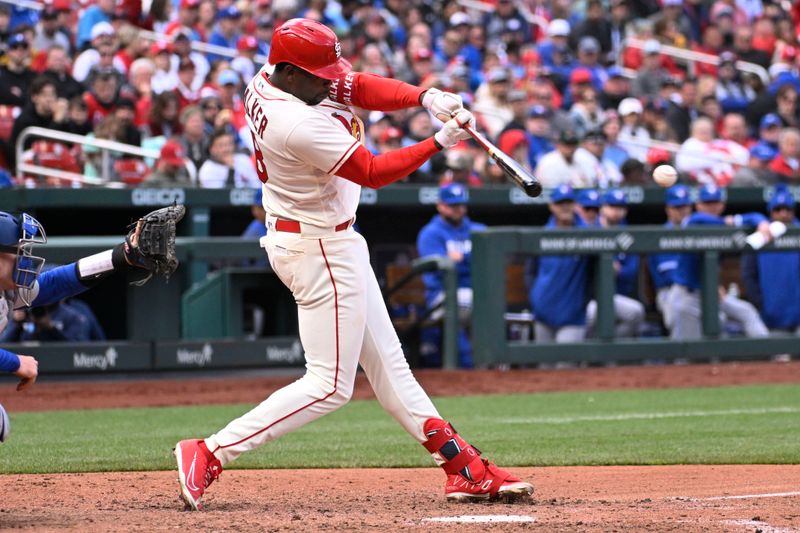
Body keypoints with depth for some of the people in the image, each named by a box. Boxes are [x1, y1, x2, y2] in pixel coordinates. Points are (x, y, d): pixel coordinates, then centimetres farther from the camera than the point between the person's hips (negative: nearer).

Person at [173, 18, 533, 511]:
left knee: (386, 363, 13)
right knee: (330, 385, -5)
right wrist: (440, 142, -18)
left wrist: (426, 96, -15)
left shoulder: (265, 83, -3)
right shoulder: (300, 127, -30)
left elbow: (361, 87, 0)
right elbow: (373, 172, -21)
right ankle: (210, 455, -7)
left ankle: (465, 469, 18)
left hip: (335, 244, 11)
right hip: (320, 251, -11)